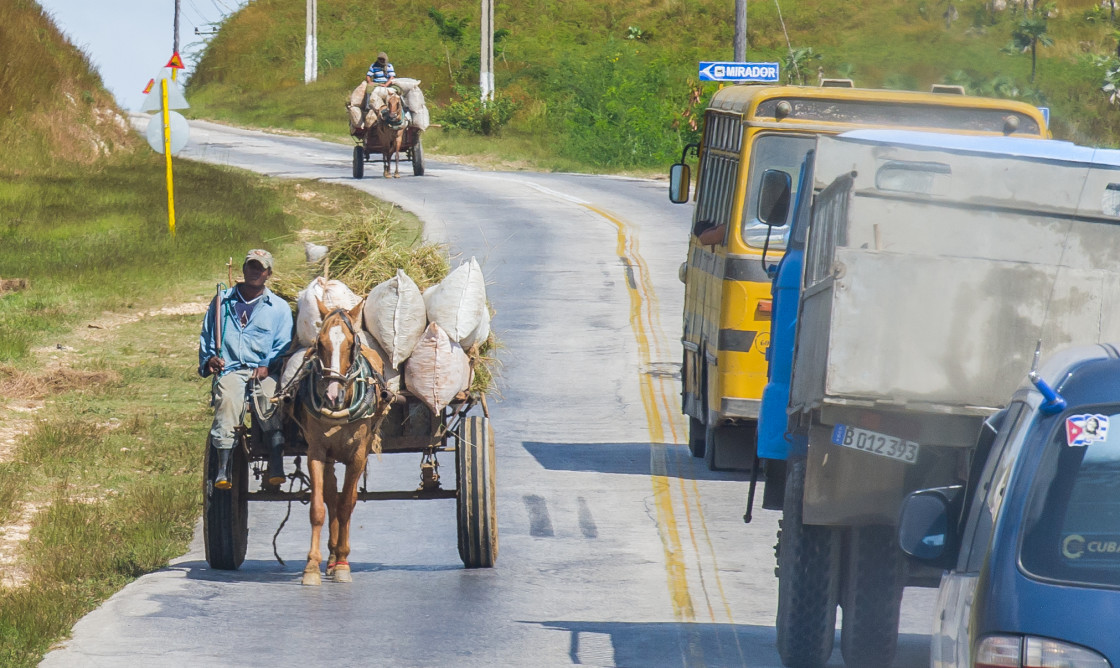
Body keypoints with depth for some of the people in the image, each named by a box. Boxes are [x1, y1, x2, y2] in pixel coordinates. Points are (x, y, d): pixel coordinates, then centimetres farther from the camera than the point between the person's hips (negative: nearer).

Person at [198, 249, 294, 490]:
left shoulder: (279, 308, 18)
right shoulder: (222, 302, 21)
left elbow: (283, 347, 10)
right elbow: (206, 338, 24)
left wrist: (268, 367, -9)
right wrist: (209, 359, 3)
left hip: (264, 372, 0)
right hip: (230, 369, 0)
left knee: (270, 397, -35)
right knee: (227, 398, -34)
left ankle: (277, 467, -44)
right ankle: (223, 468, -42)